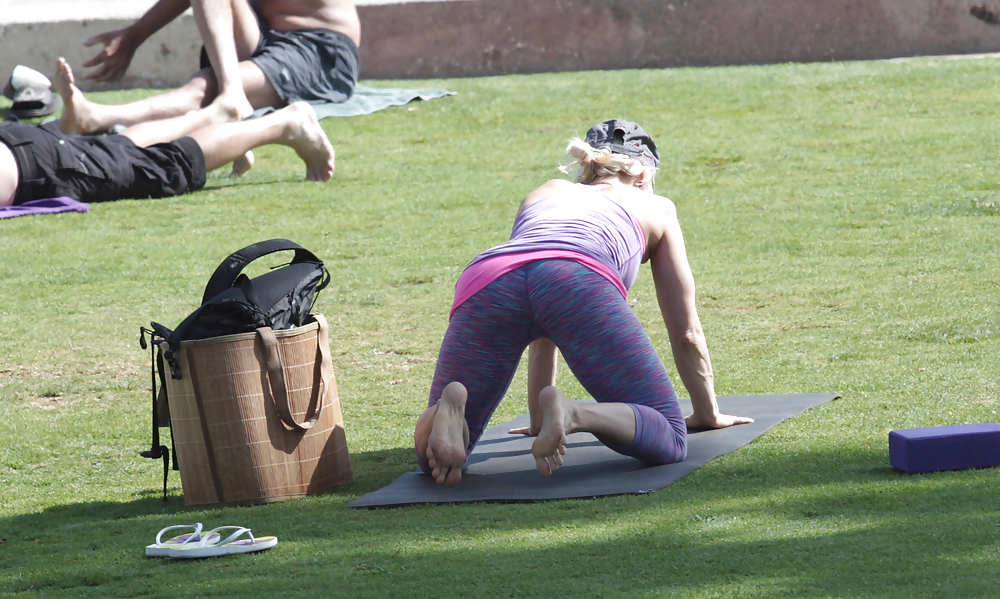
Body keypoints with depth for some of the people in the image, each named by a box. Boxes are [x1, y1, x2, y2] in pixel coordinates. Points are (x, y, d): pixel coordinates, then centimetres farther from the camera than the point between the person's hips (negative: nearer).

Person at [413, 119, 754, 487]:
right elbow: (686, 331, 41)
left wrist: (538, 417, 59)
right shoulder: (655, 207, 37)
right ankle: (574, 415, -29)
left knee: (432, 462, 9)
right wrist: (708, 413, 54)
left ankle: (449, 413, -26)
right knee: (669, 442, 0)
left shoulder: (546, 193, 45)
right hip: (580, 283, -3)